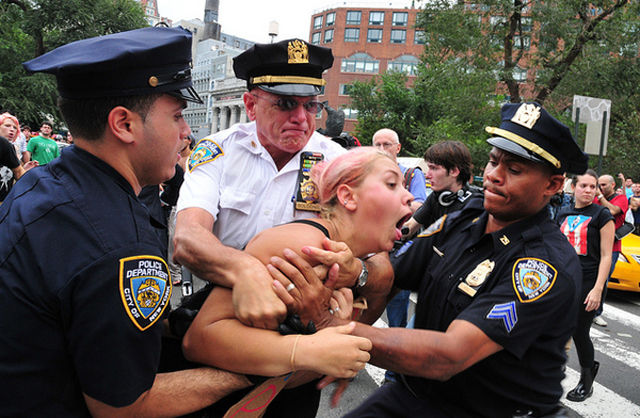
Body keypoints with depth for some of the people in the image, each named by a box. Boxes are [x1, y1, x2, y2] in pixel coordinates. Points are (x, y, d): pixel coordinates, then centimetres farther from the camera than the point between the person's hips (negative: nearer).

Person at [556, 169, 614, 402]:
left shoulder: (601, 215, -4)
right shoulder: (563, 215, 11)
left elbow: (606, 256, -7)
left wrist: (597, 289, -14)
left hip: (587, 282, -4)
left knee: (580, 333, 2)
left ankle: (586, 382, 23)